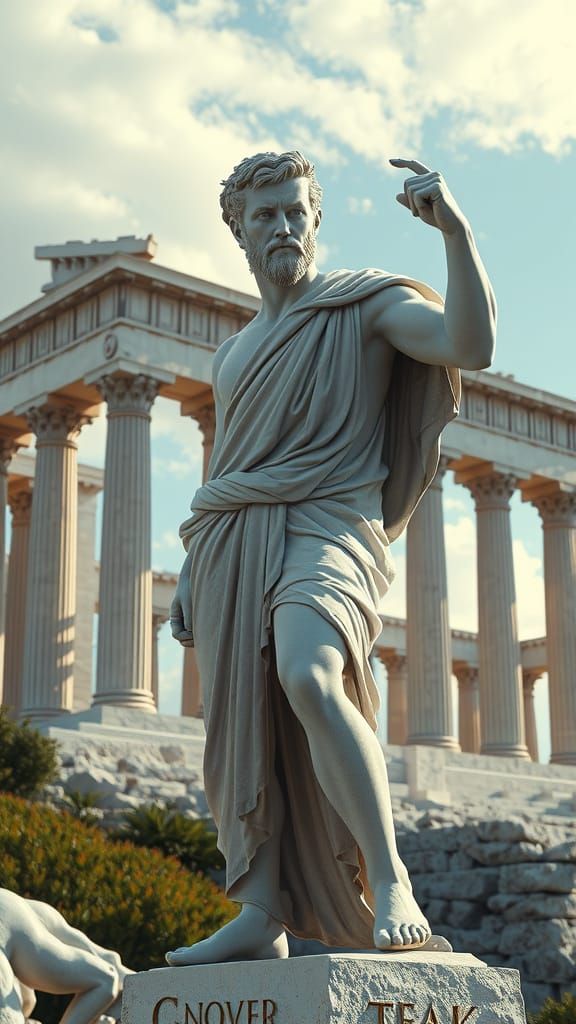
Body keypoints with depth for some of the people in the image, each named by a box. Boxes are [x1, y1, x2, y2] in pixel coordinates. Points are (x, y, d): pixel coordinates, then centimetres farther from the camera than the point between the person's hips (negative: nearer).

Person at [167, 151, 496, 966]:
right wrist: (190, 572, 18)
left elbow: (472, 344, -11)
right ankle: (263, 916, 0)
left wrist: (454, 229, -21)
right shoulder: (232, 356, 26)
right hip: (232, 540, 7)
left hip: (324, 529, -6)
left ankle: (390, 885, -25)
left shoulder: (367, 303, 7)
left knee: (310, 682, -32)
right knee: (243, 735, -3)